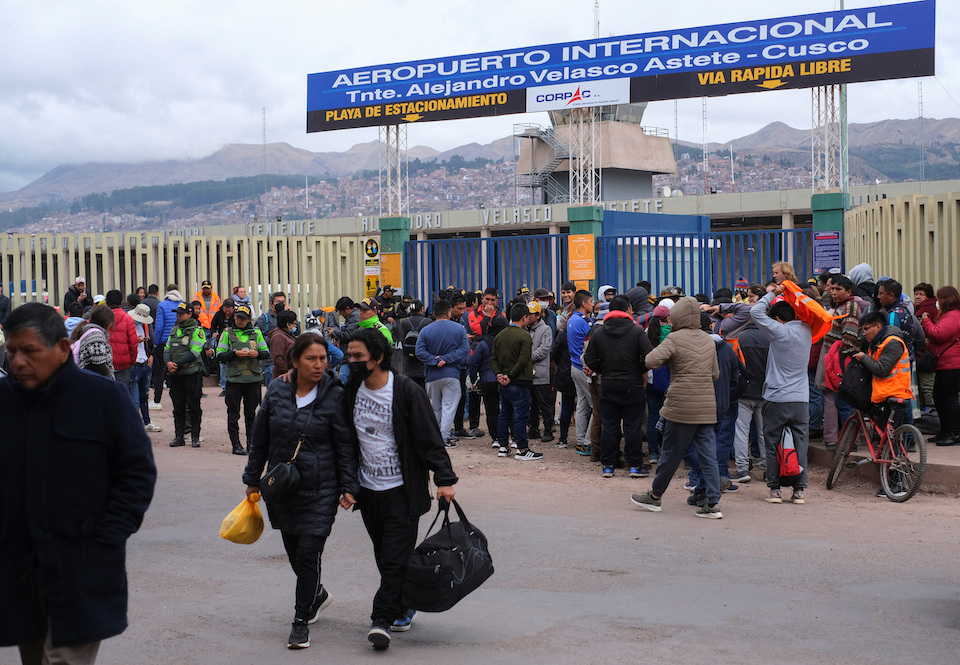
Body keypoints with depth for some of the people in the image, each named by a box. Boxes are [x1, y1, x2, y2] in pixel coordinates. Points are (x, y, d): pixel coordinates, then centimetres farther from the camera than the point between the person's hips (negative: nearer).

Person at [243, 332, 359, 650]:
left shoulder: (335, 396, -8)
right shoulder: (276, 391, 1)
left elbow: (346, 445, -4)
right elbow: (260, 438, 11)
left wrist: (349, 486, -8)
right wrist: (253, 478, 14)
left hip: (320, 490, -4)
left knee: (308, 553, -8)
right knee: (293, 551, 15)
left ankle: (301, 621, 7)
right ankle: (318, 594, 42)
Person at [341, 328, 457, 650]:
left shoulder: (407, 391, -12)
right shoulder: (351, 391, 4)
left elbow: (429, 438, -11)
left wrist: (444, 479, -16)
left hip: (401, 490, -5)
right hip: (367, 490, 6)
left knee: (396, 557, -8)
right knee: (384, 557, 13)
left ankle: (382, 620, -7)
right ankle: (403, 610, 27)